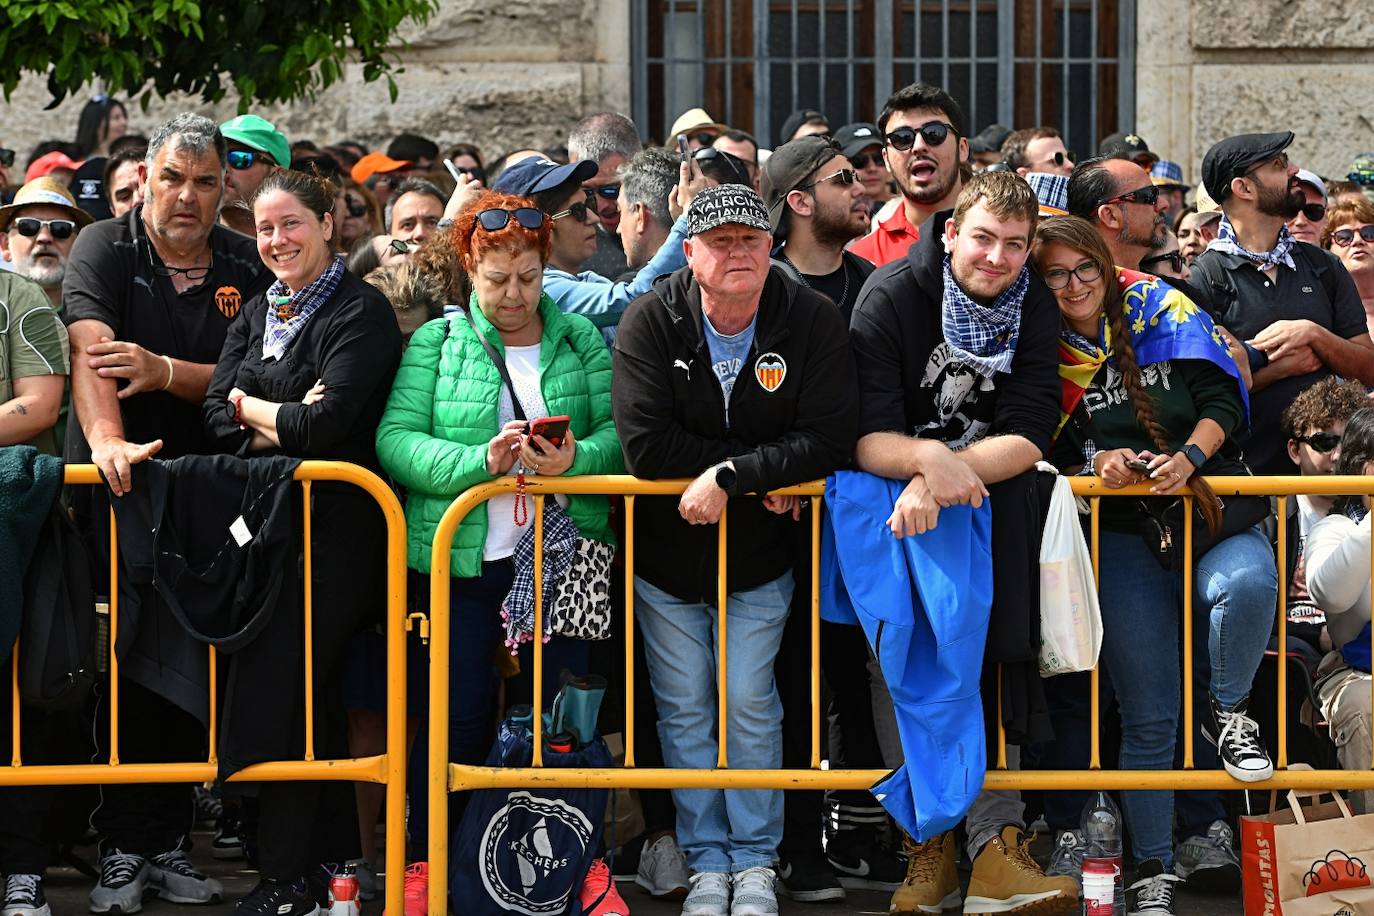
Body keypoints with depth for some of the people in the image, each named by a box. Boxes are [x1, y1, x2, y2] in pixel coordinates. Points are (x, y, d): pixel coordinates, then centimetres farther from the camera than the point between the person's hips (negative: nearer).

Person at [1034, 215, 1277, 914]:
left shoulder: (1160, 310, 4)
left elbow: (1223, 403, 1)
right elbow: (1053, 460, 6)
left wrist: (1188, 456, -16)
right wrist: (1101, 464, -13)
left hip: (1212, 511, 0)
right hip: (1125, 534, 0)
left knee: (1245, 583, -36)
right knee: (1150, 714, -4)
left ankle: (1229, 712, -7)